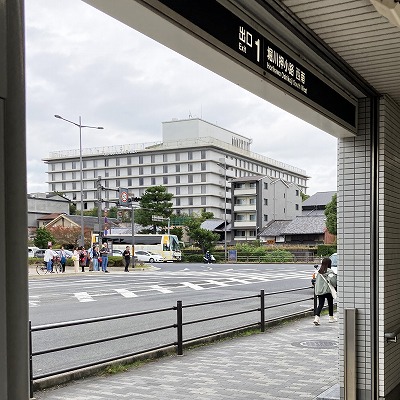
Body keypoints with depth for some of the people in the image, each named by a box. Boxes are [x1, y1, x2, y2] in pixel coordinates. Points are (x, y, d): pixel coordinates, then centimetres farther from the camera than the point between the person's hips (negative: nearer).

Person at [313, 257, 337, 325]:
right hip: (327, 290, -5)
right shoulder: (329, 271, -11)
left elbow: (316, 280, 9)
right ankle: (331, 318, 27)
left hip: (319, 290, 5)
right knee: (330, 303, 15)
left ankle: (316, 318, -16)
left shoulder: (319, 271, 7)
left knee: (320, 304, 3)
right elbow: (332, 277, -26)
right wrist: (334, 284, -10)